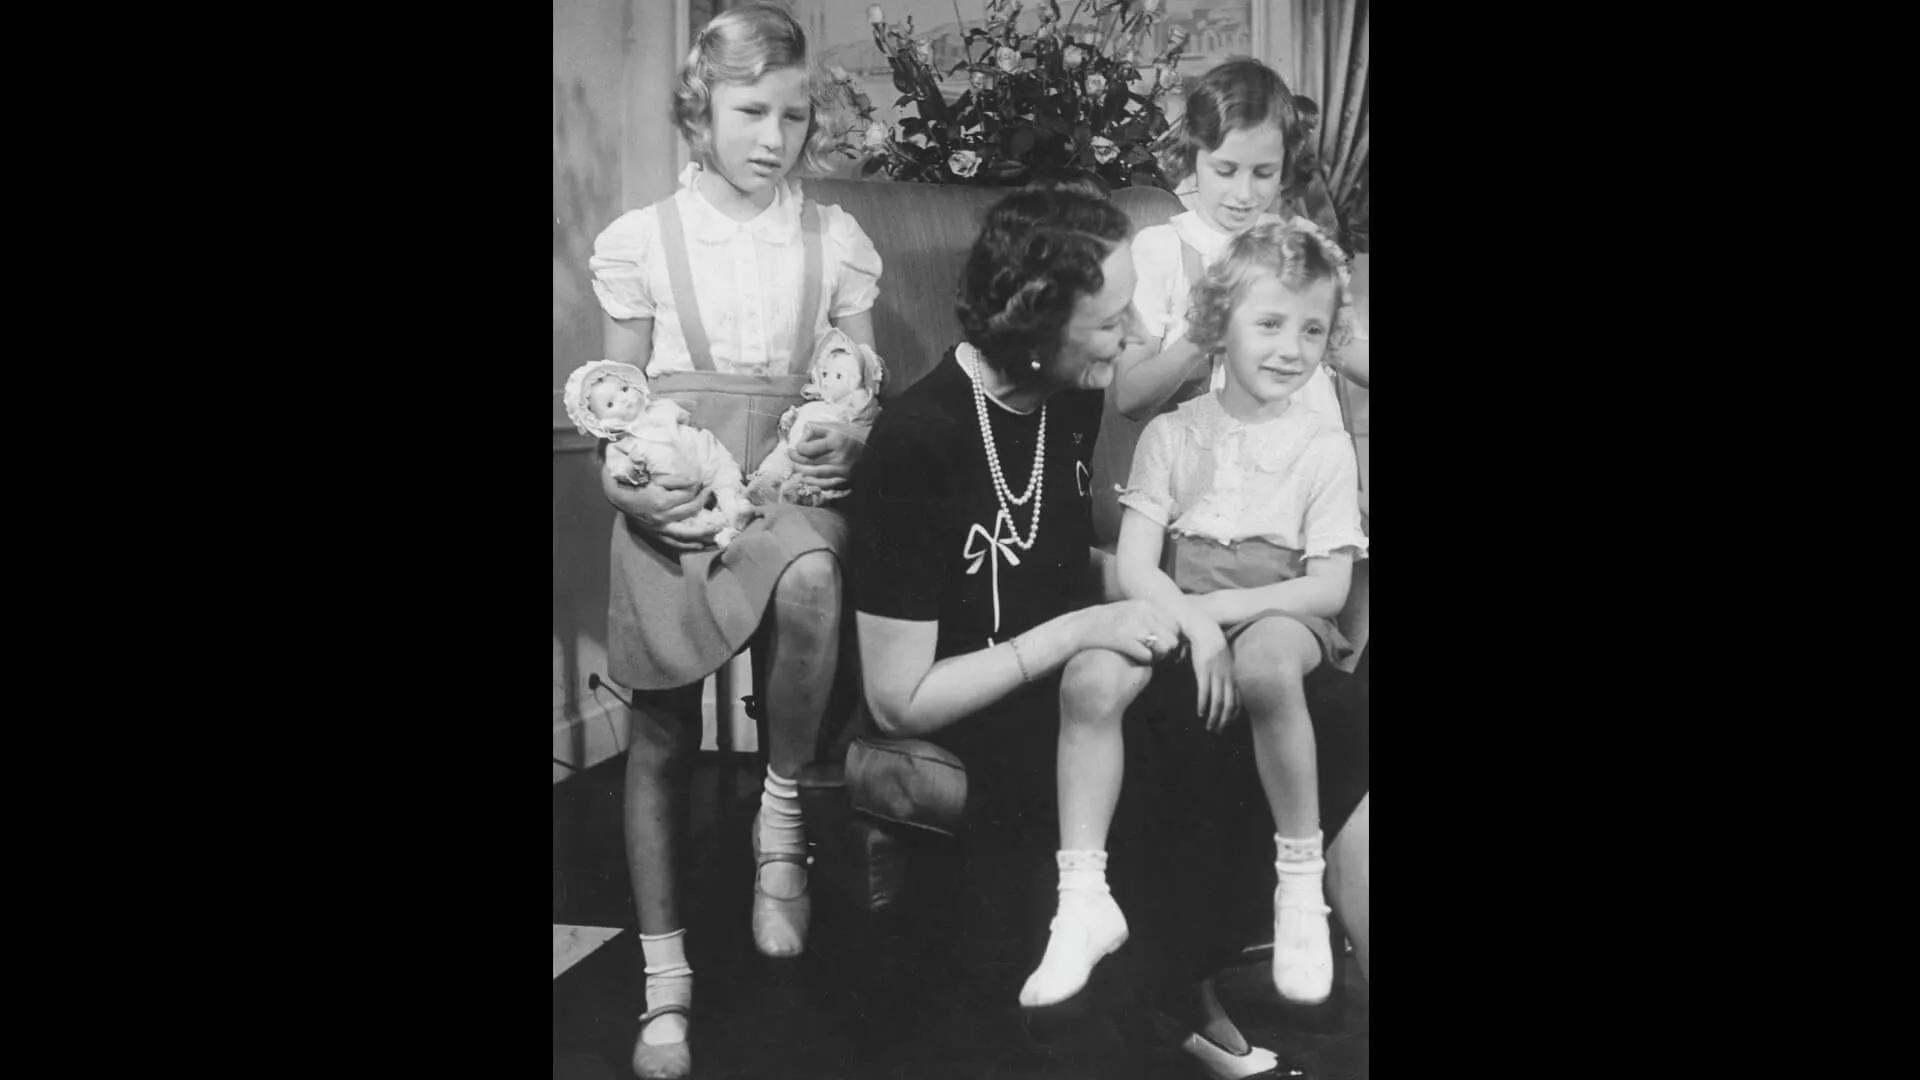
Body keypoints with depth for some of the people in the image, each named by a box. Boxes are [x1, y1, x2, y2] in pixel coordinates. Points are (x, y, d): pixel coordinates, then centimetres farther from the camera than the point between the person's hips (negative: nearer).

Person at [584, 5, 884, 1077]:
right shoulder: (644, 239, 2)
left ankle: (783, 813, -15)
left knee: (811, 580, -37)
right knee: (662, 744, 4)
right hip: (674, 500, 0)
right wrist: (626, 485, -14)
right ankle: (666, 979, 21)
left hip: (788, 485, 0)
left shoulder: (835, 241, 5)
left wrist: (848, 449, -12)